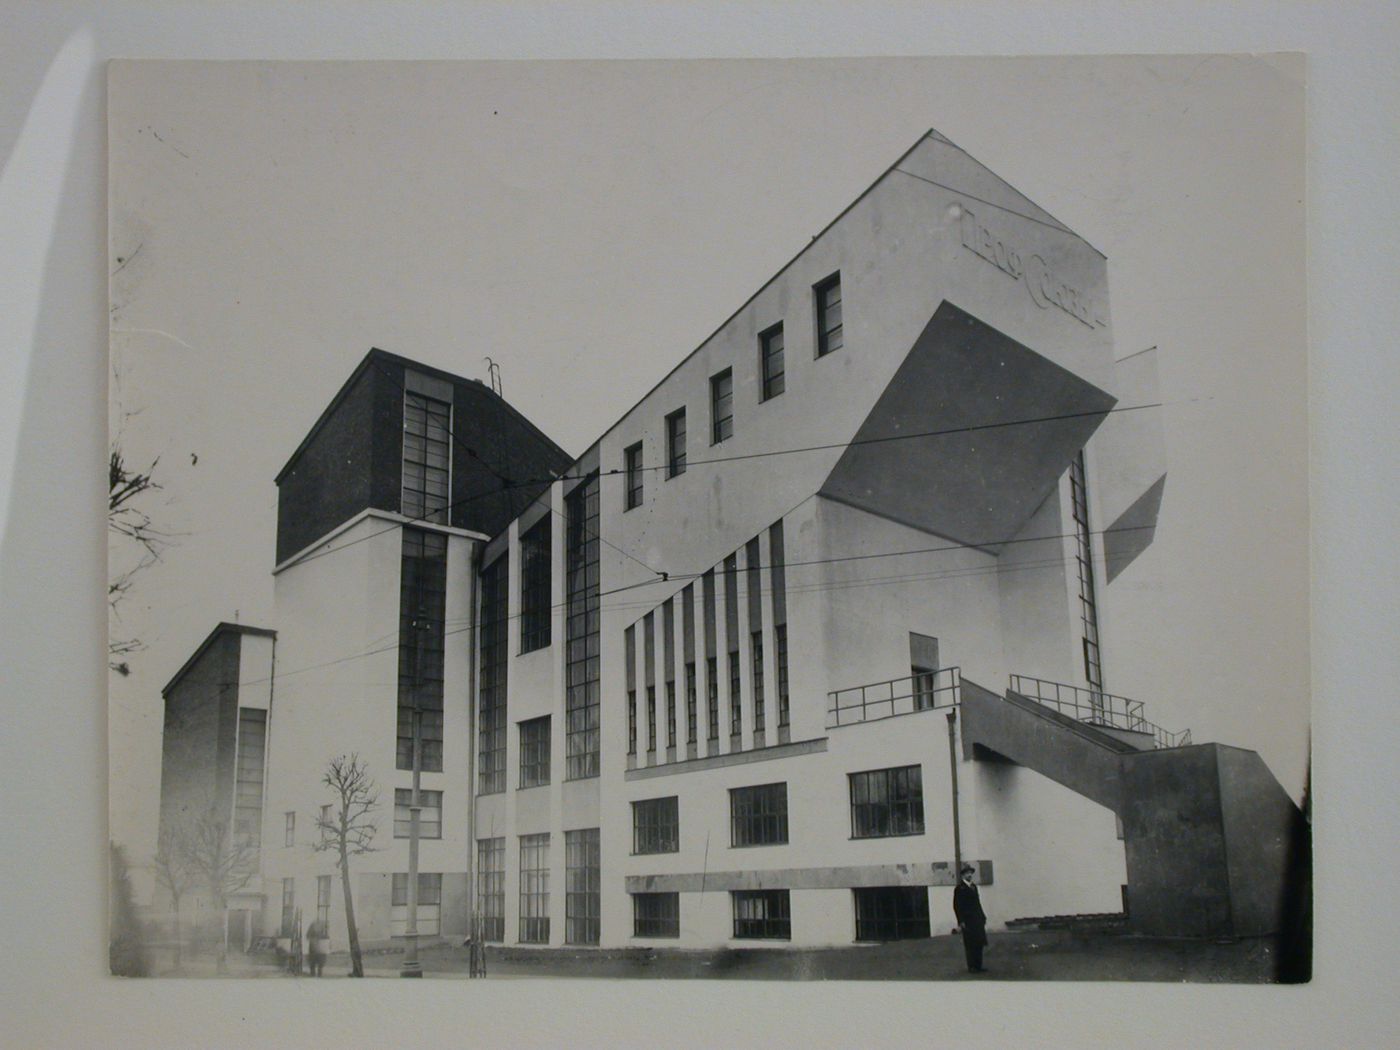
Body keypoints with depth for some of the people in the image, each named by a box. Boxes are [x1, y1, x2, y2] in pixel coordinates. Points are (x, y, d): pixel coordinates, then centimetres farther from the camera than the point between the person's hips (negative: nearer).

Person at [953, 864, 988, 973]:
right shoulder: (959, 888, -7)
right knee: (970, 945, -2)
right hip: (968, 922, -7)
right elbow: (957, 906, -10)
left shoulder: (973, 887, 16)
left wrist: (982, 916, 12)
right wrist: (960, 922, -14)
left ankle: (978, 966, 14)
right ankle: (971, 967, 4)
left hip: (977, 920, 7)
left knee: (979, 944, 7)